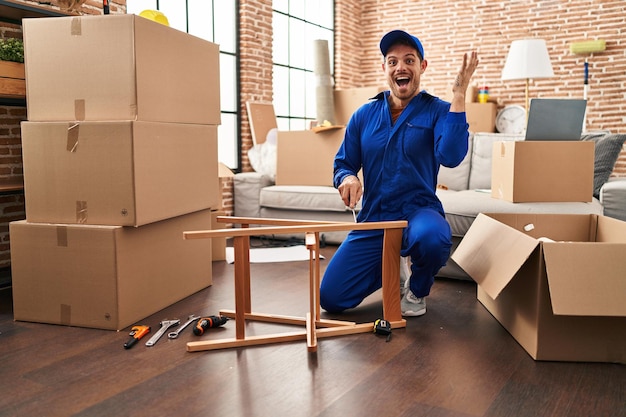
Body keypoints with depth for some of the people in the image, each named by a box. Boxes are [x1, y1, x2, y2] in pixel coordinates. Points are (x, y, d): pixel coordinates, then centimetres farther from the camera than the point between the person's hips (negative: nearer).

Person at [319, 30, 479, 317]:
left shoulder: (437, 111, -4)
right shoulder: (364, 115, 7)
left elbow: (450, 156, -23)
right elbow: (343, 164, 12)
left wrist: (458, 96, -24)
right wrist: (347, 177, -13)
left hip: (417, 211, -3)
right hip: (372, 219, 4)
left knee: (431, 237, -42)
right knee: (331, 298, -5)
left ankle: (417, 291, -3)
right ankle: (387, 270, 27)